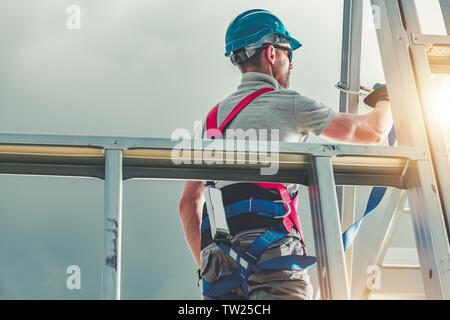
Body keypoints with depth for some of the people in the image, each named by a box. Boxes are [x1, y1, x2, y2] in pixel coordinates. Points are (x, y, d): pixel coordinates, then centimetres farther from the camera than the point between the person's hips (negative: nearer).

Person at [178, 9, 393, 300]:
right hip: (272, 255, -6)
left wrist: (205, 266, 22)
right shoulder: (286, 104, 2)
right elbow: (372, 133, 10)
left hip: (220, 263, 6)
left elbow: (189, 202, 18)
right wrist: (385, 102, 32)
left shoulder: (213, 118, 20)